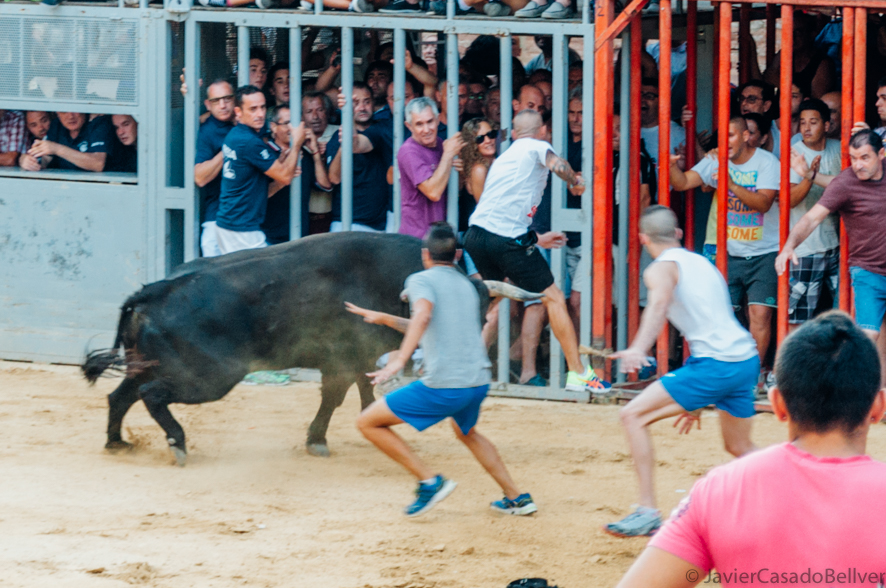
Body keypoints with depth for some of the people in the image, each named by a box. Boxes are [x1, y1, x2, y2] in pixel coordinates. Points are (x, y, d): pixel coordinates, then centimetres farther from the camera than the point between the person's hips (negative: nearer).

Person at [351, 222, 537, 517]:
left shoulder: (421, 280, 1)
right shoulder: (466, 285, 22)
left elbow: (423, 315, -22)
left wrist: (399, 360, -32)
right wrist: (384, 319, 38)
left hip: (443, 386, -8)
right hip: (479, 382, 8)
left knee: (368, 423, 3)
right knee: (466, 432, 37)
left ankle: (430, 481, -3)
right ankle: (517, 498, 34)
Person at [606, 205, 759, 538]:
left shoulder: (662, 268, 0)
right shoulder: (701, 263, 25)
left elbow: (660, 302, -24)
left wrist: (639, 348, -42)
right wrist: (696, 401, 38)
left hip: (716, 363, -8)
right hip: (747, 359, 8)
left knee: (633, 416, -4)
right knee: (739, 449, 27)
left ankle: (648, 512, -12)